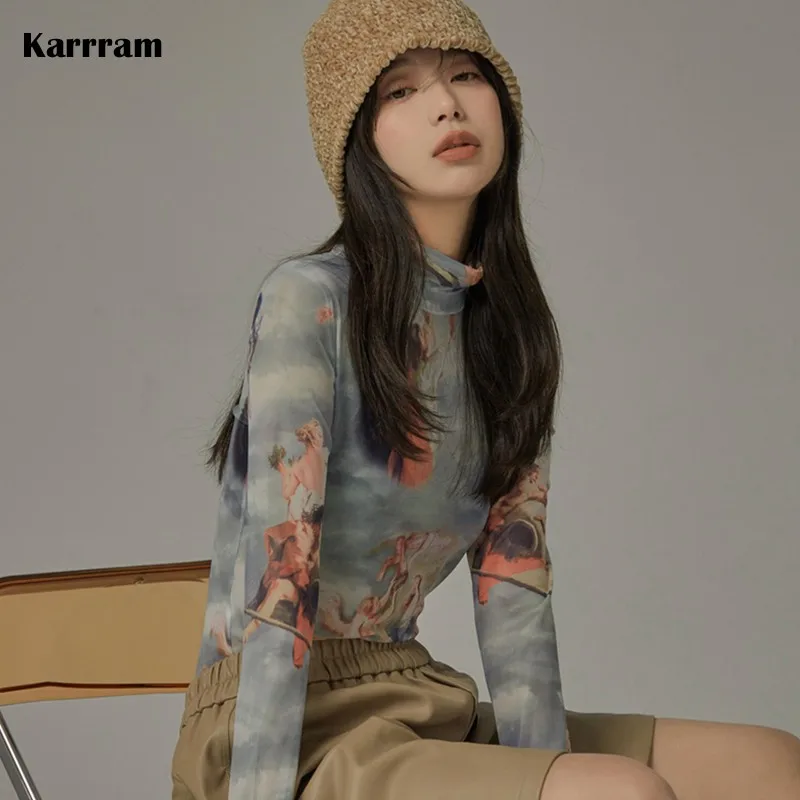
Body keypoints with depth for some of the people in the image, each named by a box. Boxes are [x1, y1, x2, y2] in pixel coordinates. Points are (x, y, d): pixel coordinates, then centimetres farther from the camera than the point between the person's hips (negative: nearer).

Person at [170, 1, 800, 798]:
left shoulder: (510, 328, 9)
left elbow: (512, 578, 3)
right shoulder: (310, 300, -12)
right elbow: (277, 580, -19)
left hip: (414, 711, 7)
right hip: (284, 733, -7)